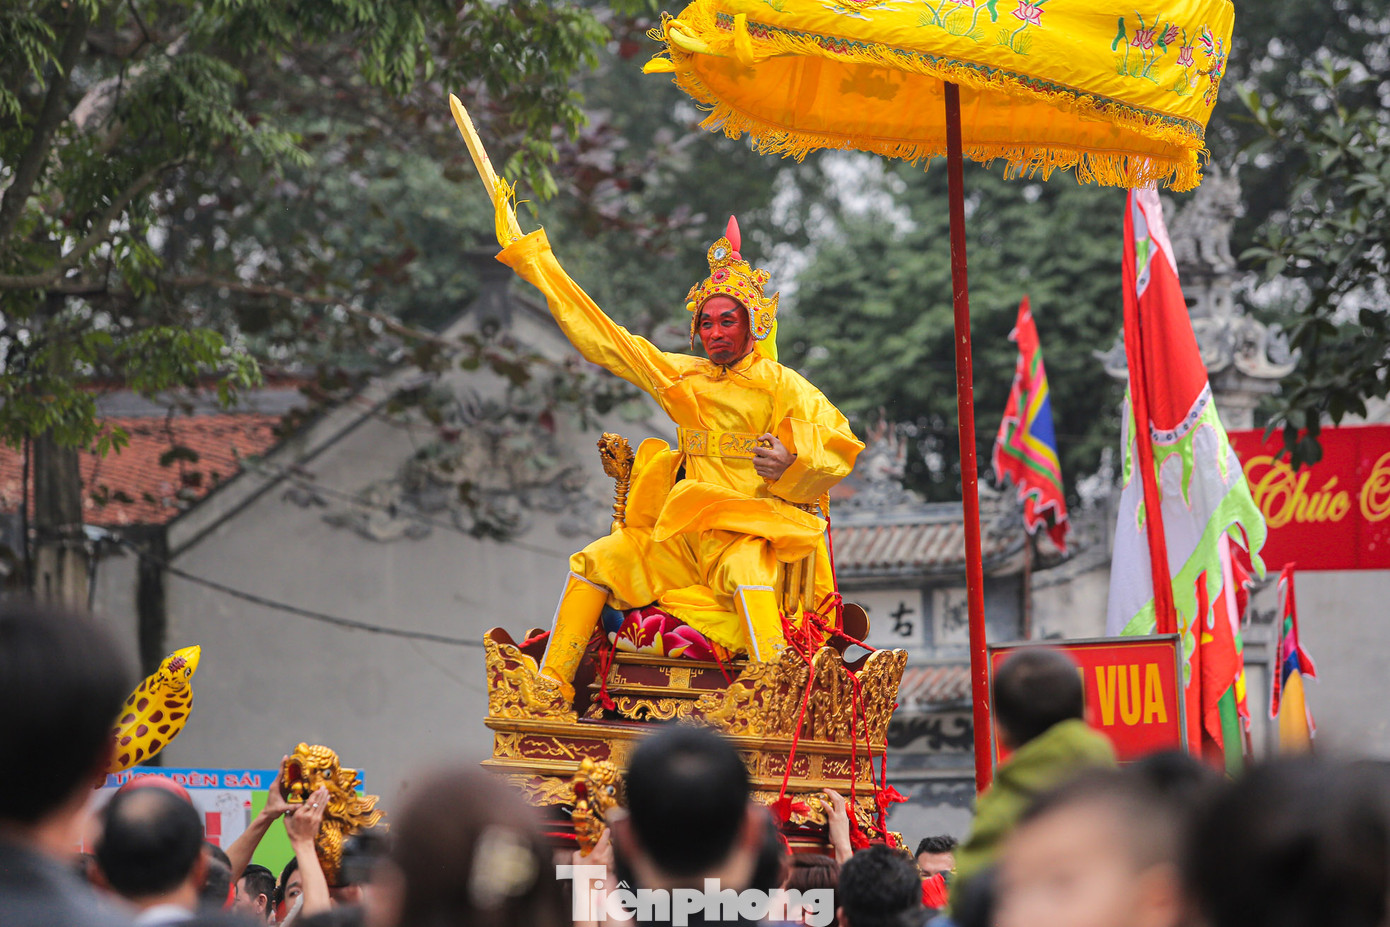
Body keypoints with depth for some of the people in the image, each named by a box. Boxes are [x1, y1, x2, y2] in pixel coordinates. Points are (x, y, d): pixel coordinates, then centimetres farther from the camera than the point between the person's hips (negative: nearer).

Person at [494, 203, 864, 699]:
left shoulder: (782, 386, 0)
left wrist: (794, 459, -25)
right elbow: (604, 338, 19)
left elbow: (841, 444, -3)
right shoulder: (683, 377, 14)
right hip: (682, 537, 6)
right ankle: (550, 688, -2)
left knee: (742, 567, -38)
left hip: (751, 530, -6)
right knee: (593, 561, -4)